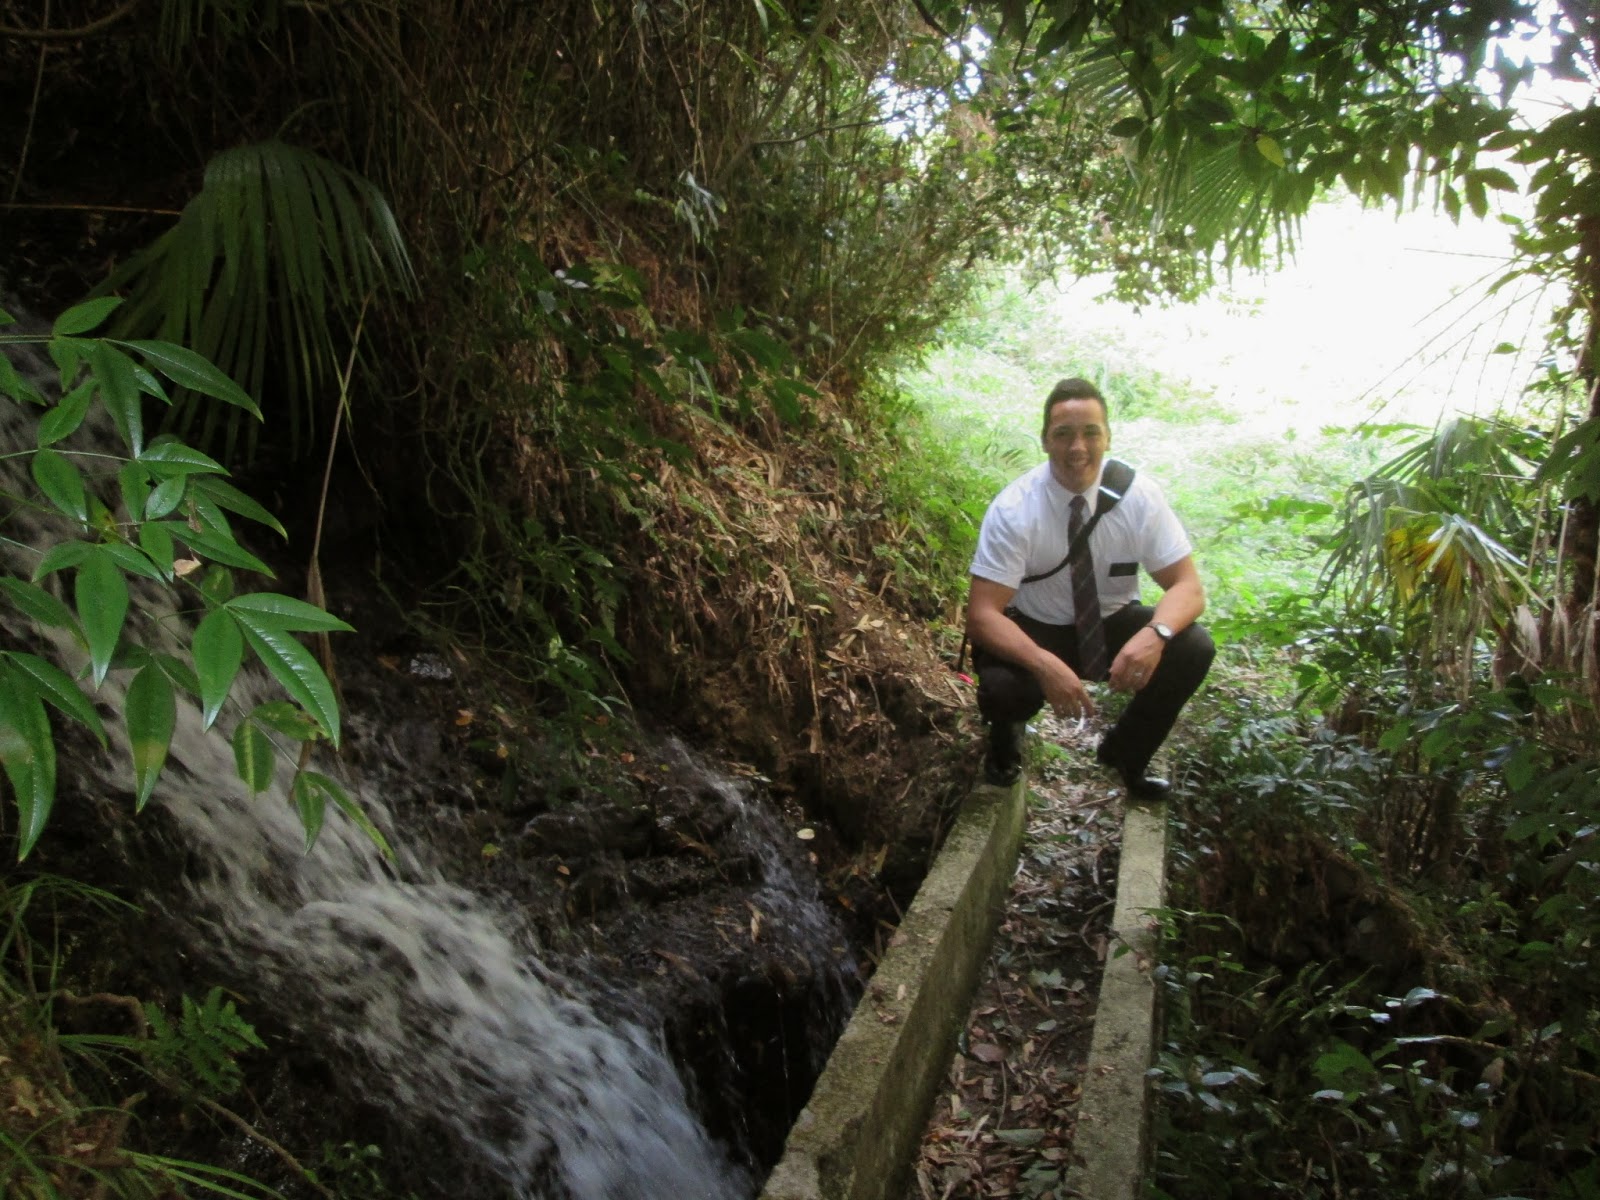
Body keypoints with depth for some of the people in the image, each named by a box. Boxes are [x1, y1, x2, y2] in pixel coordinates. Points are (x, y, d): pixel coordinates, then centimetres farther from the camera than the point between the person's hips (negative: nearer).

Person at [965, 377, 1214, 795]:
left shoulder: (1139, 494, -15)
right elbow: (982, 614, -25)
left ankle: (1124, 750, 5)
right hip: (1037, 631, -2)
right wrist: (1045, 664, -44)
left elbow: (1187, 586, -13)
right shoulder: (1013, 509, -22)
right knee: (999, 687, -33)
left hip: (1114, 624, 3)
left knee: (1193, 648, -24)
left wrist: (1155, 634, -37)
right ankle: (1007, 736, 8)